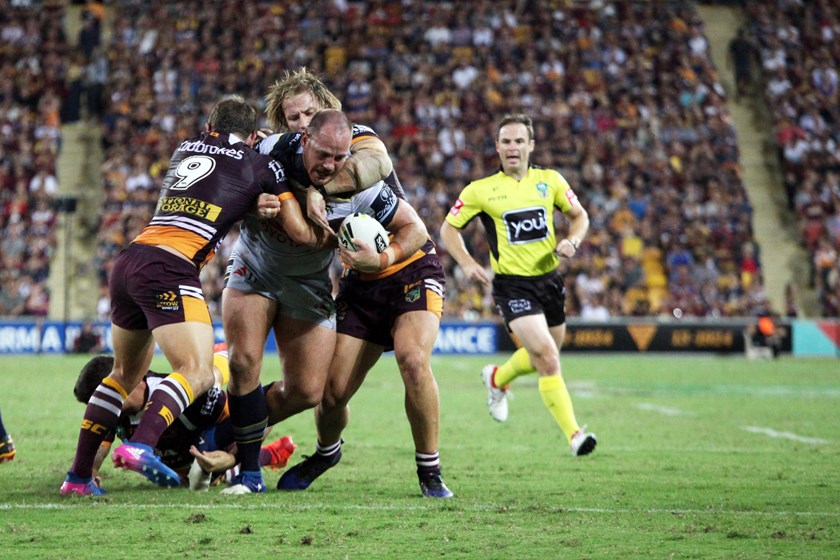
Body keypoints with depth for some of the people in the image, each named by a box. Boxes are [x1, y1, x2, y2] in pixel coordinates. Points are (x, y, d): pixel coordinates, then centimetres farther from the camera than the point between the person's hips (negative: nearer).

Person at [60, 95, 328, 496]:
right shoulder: (262, 166, 10)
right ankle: (140, 445, -35)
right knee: (198, 372, -11)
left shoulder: (186, 148, 25)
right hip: (169, 268, -7)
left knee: (126, 374, 19)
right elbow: (302, 233, 8)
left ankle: (79, 474, 14)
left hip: (128, 261, 7)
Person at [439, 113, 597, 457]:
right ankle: (574, 434, -16)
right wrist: (467, 263, -9)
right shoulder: (480, 190, -3)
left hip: (549, 278, 5)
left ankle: (497, 378, 50)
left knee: (543, 356, 19)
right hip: (512, 284, -5)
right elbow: (448, 228, 6)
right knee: (548, 360, -18)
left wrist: (572, 241, -6)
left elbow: (579, 215, 15)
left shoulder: (550, 181, 4)